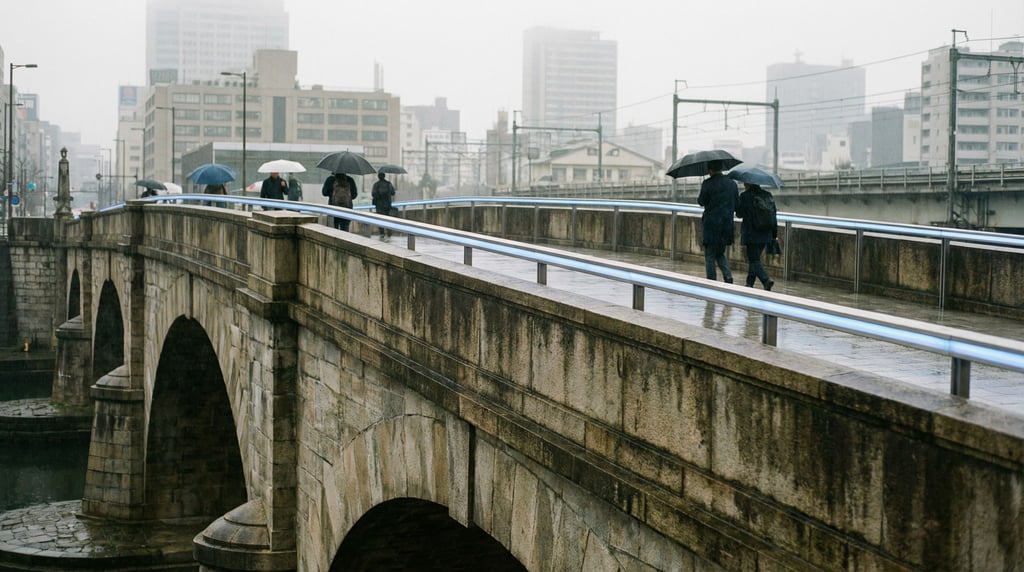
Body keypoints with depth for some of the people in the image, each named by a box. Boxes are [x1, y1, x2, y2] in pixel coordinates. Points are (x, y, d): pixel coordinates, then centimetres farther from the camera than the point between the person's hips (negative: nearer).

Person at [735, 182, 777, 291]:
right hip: (765, 234, 6)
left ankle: (766, 280, -23)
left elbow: (739, 213, -5)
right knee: (754, 258, 17)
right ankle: (749, 283, 21)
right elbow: (773, 214, 9)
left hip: (750, 234, -6)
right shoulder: (768, 195, 8)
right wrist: (774, 233, 14)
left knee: (754, 260, -4)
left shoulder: (745, 196, -10)